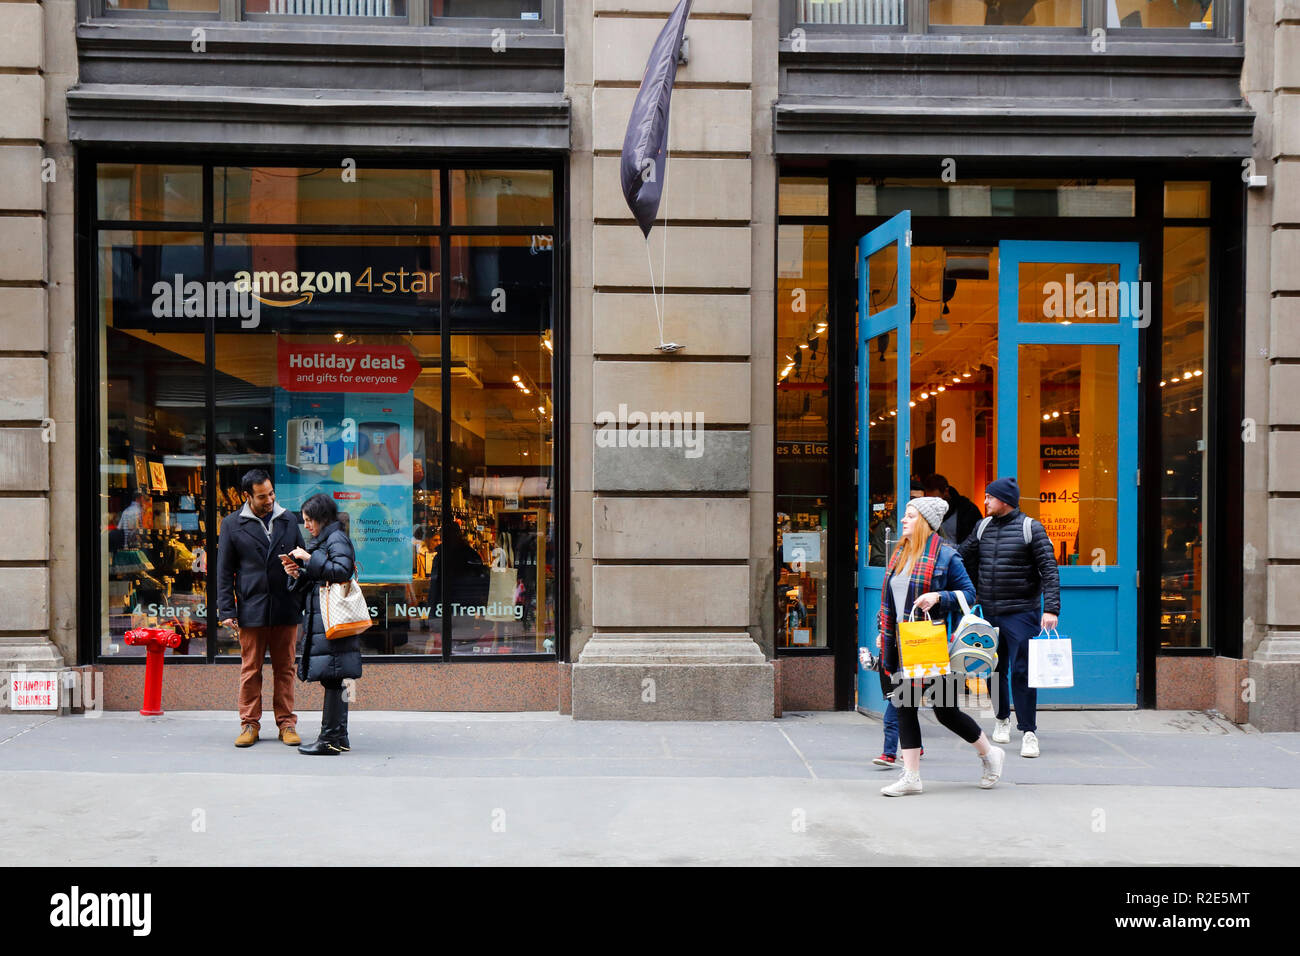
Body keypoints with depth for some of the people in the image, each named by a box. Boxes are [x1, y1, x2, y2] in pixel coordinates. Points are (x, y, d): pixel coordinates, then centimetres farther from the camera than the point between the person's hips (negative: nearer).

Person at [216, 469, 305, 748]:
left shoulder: (289, 520, 10)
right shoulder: (232, 524, 5)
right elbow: (224, 571, 4)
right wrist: (226, 610, -2)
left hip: (285, 608, 2)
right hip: (251, 609, -1)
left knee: (285, 668, 6)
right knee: (250, 669, 4)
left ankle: (286, 723, 14)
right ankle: (249, 724, 15)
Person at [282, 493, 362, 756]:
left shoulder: (337, 539, -6)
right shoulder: (322, 541, 22)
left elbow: (341, 570, -23)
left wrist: (309, 559, -16)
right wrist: (298, 573, 6)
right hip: (321, 621, 10)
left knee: (332, 678, -8)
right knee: (333, 680, 10)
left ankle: (329, 739, -6)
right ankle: (339, 736, 14)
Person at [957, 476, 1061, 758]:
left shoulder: (1031, 528, -6)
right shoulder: (983, 527, 9)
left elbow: (1049, 570, -9)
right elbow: (962, 556, 17)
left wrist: (1051, 608, -17)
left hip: (1021, 611, -5)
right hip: (989, 612, 5)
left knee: (1022, 670, -7)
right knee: (993, 669, 12)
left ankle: (1029, 732, 1)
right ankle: (1001, 719, 33)